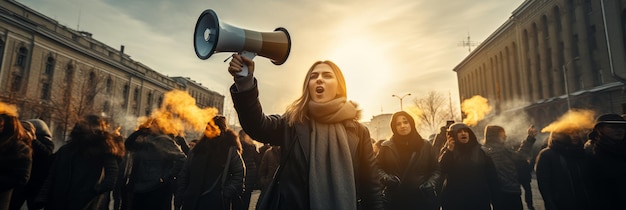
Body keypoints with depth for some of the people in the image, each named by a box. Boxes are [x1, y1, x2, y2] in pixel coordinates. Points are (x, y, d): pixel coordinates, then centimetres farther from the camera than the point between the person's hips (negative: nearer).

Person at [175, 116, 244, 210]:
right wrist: (178, 199, 2)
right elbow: (184, 174, 10)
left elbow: (239, 175, -8)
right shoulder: (198, 148, 10)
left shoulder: (231, 150, -4)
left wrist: (225, 195, -16)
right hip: (191, 202, 4)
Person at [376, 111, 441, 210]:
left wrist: (430, 184, -7)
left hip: (422, 198, 1)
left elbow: (436, 170, 9)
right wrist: (386, 178, -12)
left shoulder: (425, 145, 5)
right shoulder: (387, 146, 3)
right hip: (394, 199, 0)